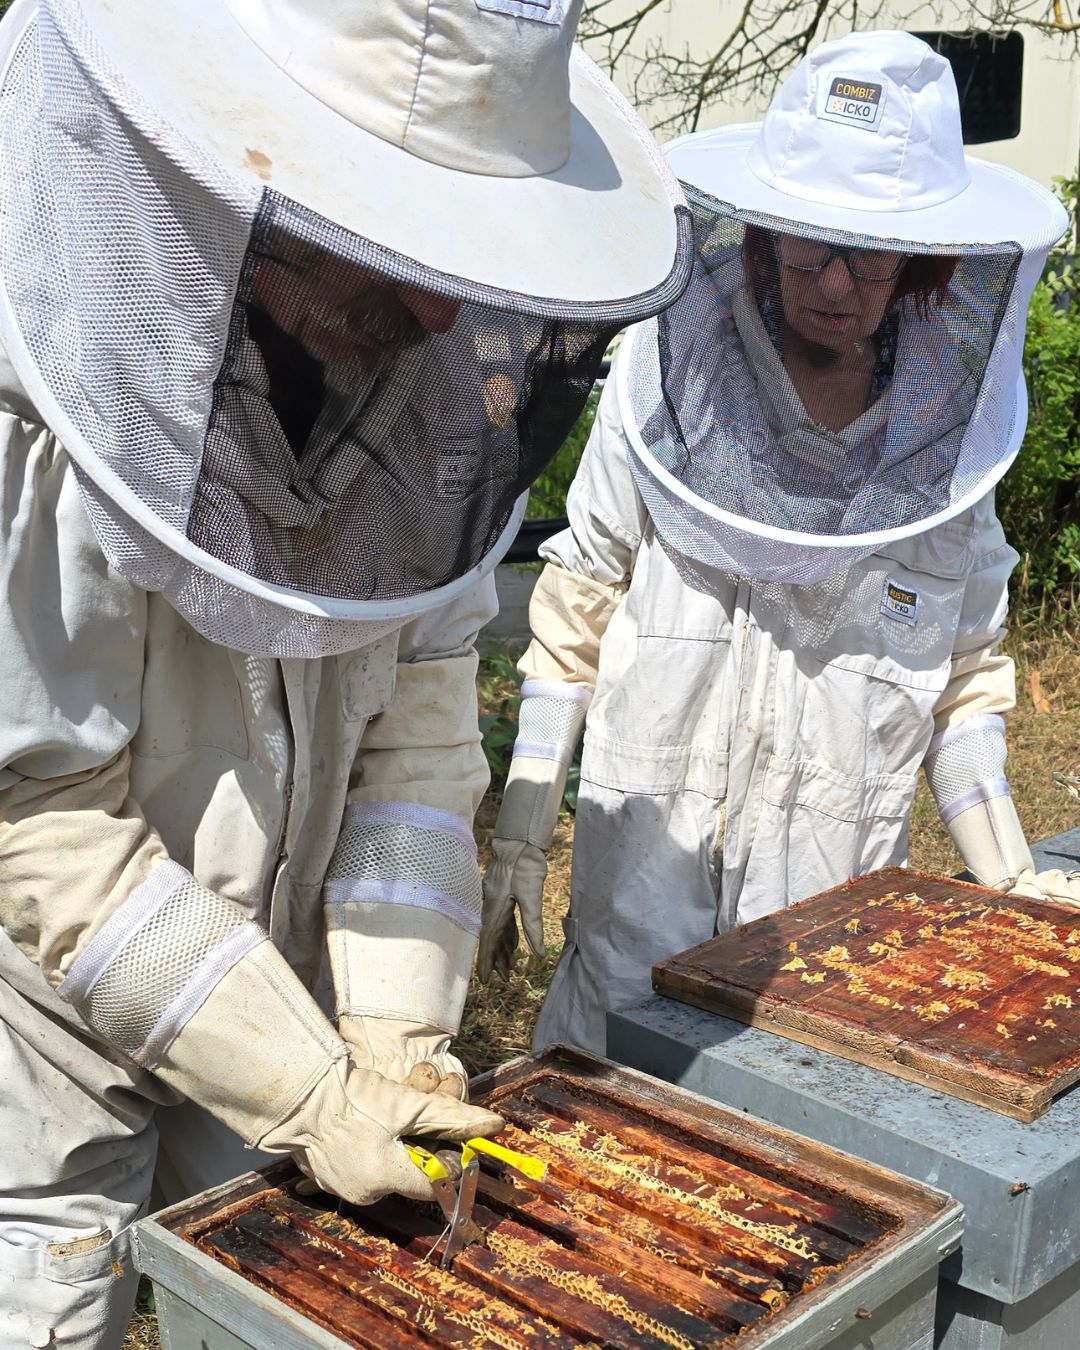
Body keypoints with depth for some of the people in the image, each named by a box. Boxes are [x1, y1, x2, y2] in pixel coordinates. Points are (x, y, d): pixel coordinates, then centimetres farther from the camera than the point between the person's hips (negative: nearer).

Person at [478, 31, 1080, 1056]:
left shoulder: (950, 433, 1)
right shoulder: (663, 384, -5)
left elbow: (963, 675, 10)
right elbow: (572, 619, 0)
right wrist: (518, 837, 0)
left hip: (835, 896, 2)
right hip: (641, 878, -1)